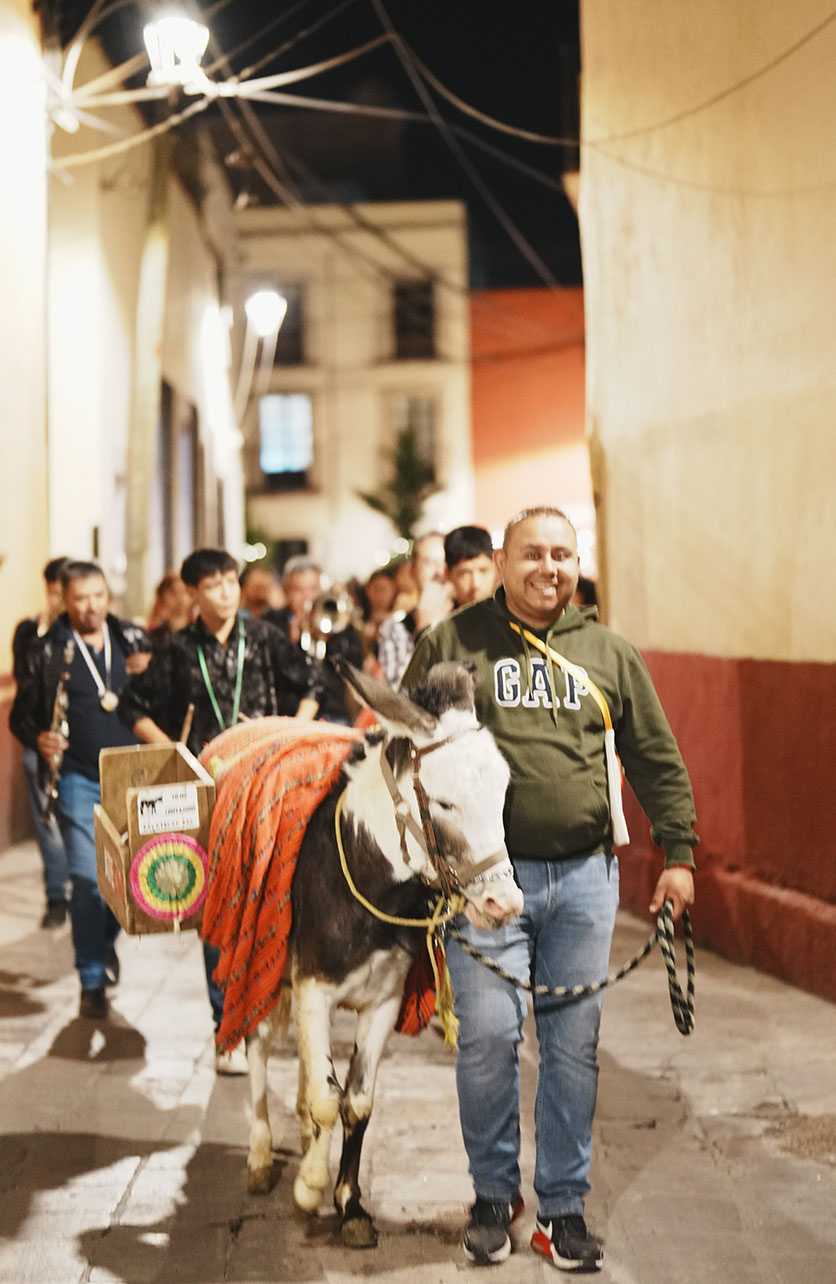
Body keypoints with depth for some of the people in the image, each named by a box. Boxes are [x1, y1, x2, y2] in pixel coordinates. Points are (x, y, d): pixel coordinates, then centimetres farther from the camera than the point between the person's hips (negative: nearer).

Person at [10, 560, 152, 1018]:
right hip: (78, 781, -3)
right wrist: (39, 739, -14)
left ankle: (106, 941, 38)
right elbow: (22, 715, 6)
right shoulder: (48, 651, 2)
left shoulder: (133, 640, 8)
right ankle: (92, 981, 5)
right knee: (87, 879, -7)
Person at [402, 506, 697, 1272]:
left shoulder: (608, 653, 10)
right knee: (488, 1036, -4)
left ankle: (563, 1207, 19)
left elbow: (657, 760, 14)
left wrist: (677, 852, 9)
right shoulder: (454, 642, 3)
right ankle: (494, 1194, 17)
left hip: (584, 876, 2)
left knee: (573, 1044, 6)